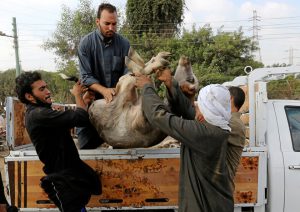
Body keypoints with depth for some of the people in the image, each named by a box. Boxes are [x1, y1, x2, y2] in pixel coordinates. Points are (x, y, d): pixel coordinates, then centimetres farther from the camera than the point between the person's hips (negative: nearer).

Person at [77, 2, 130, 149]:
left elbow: (127, 72, -9)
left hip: (117, 99, 1)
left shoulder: (124, 44, -5)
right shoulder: (86, 43, -10)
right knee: (87, 146, 5)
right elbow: (86, 76, -13)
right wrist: (104, 90, -29)